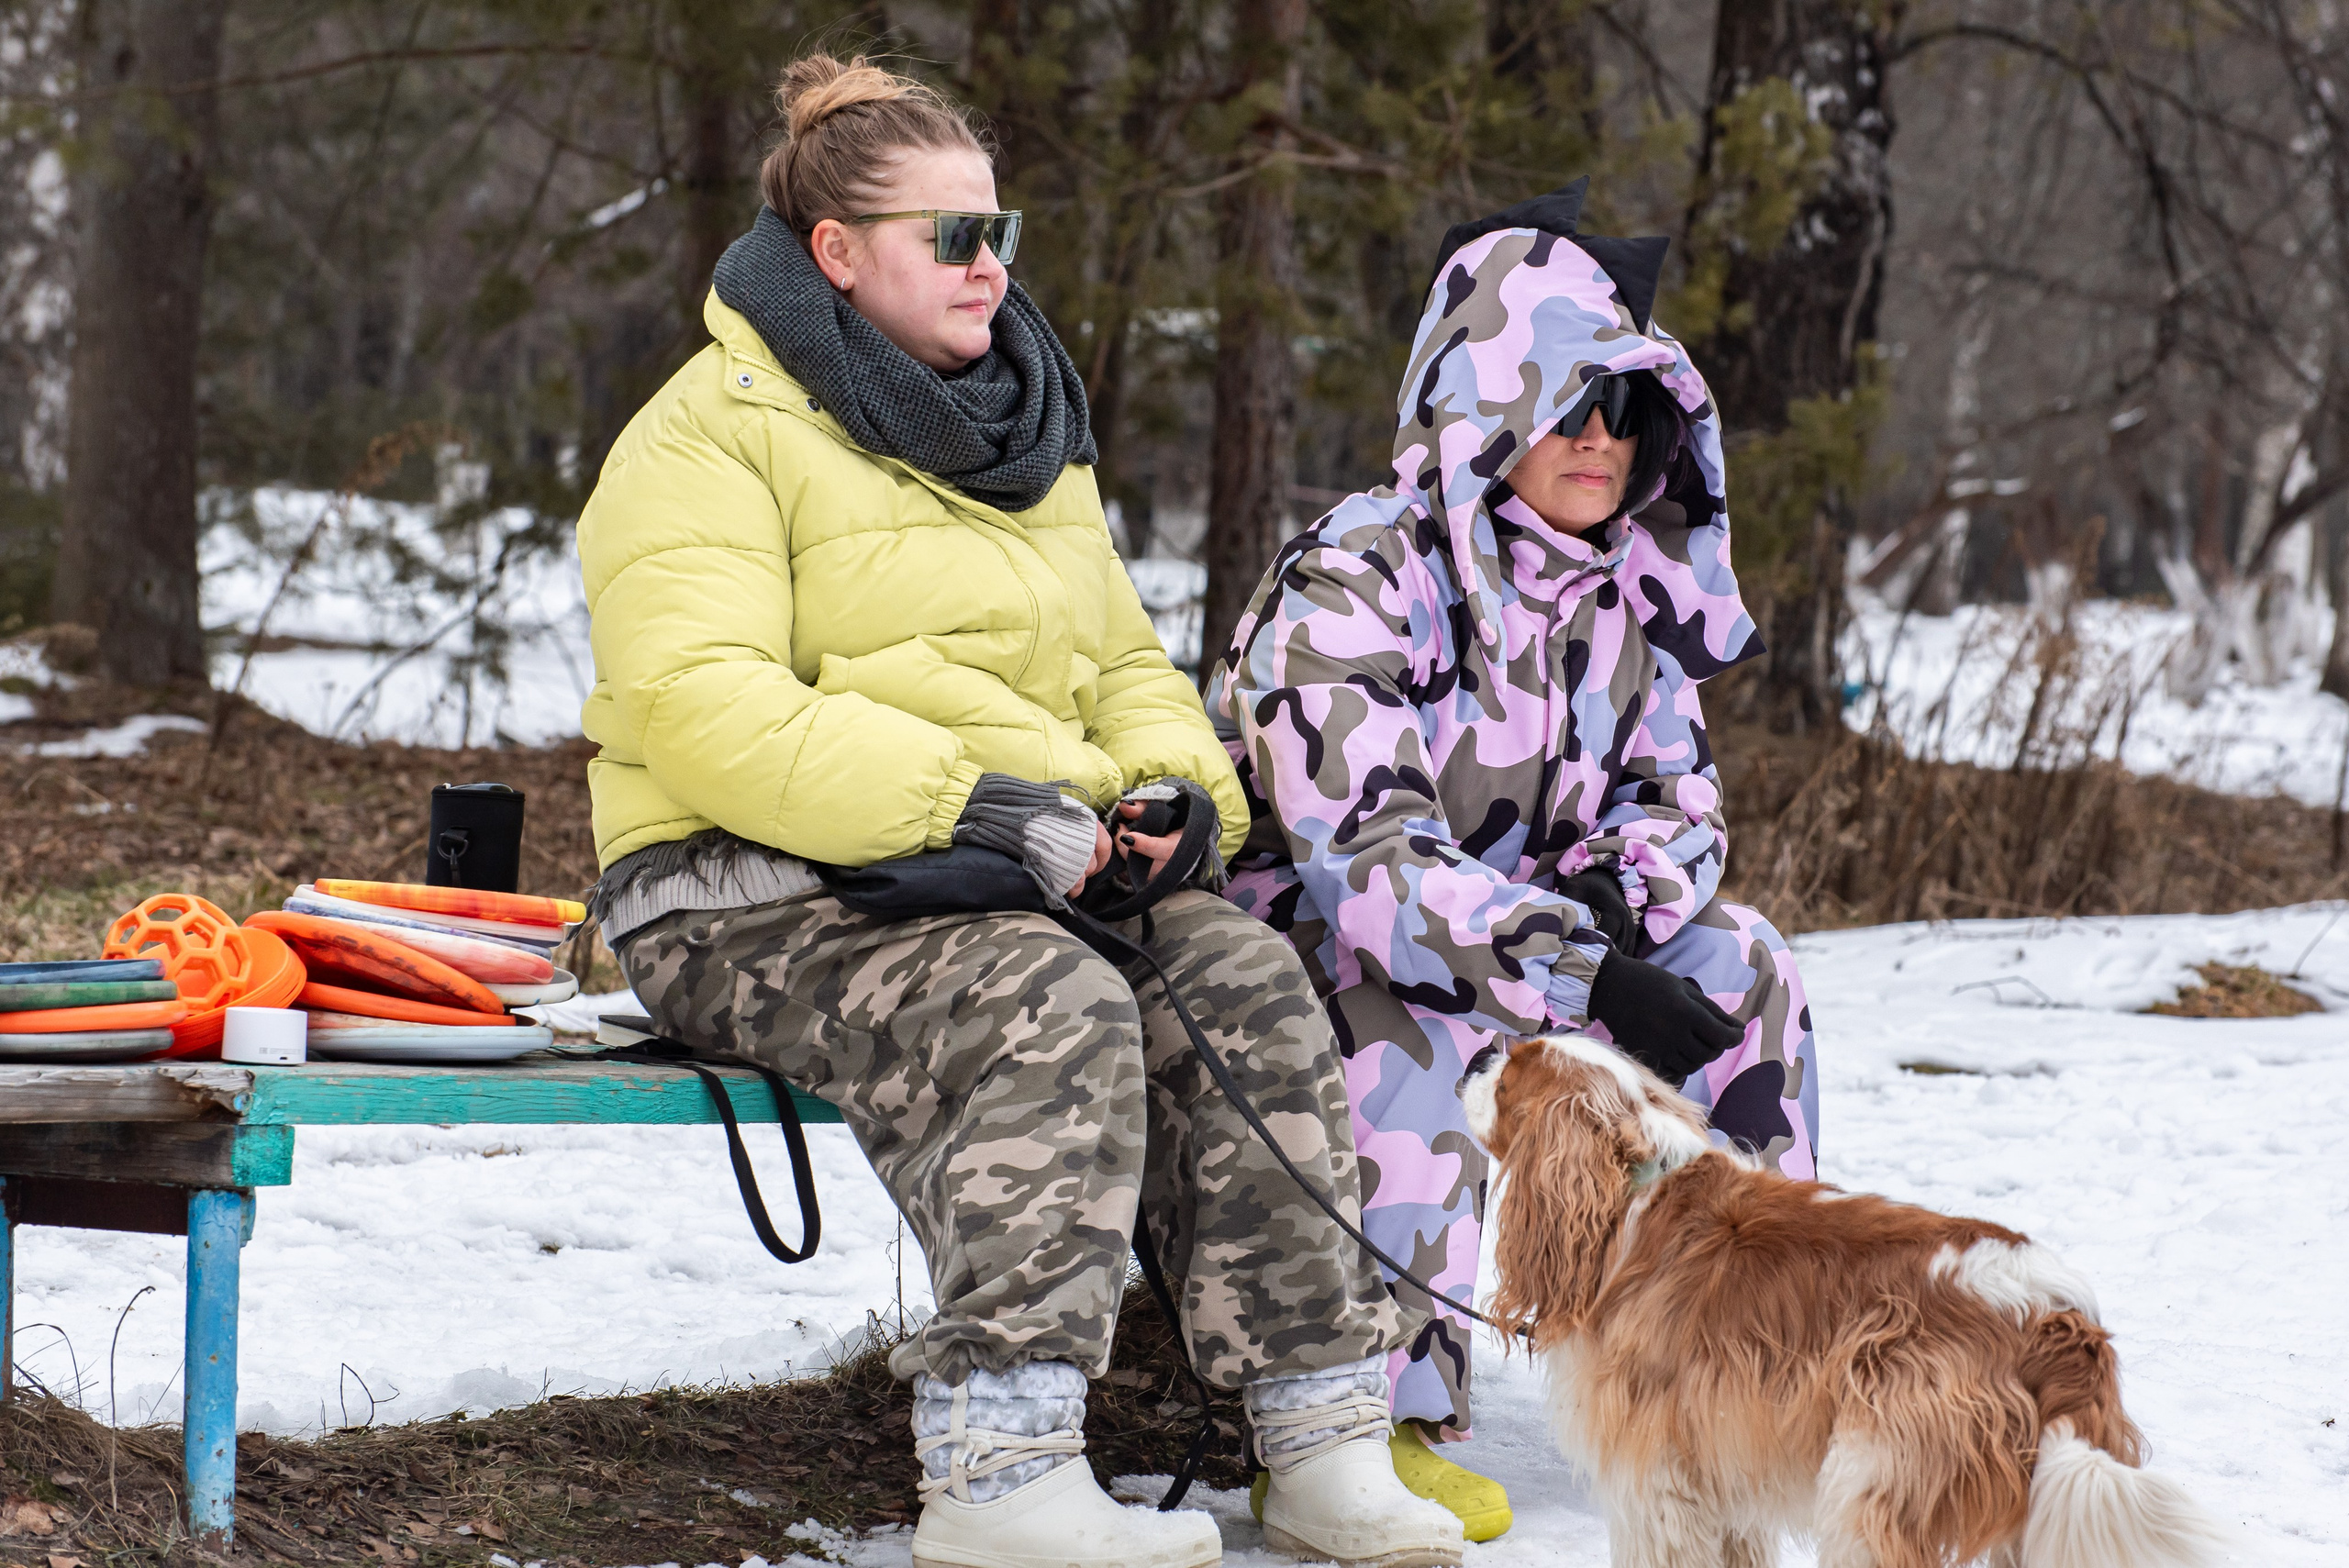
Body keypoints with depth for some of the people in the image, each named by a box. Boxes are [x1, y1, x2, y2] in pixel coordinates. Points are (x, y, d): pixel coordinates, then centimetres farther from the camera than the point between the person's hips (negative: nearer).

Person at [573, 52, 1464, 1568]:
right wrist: (968, 800, -25)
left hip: (1031, 870, 7)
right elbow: (698, 708, -18)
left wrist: (1171, 787, 1)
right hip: (764, 899, -7)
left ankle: (1325, 1436, -21)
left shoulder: (1026, 442, 21)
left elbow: (1126, 666, 26)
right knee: (1051, 1009, -34)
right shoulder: (715, 433, -5)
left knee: (1242, 982, -20)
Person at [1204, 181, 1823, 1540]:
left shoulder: (1624, 590, 4)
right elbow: (1359, 850, -30)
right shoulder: (1354, 586, -20)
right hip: (1292, 953, -7)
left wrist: (1617, 884, -18)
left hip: (1515, 934, 7)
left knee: (1739, 961, -8)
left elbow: (1681, 803, 8)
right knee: (1418, 1020, -38)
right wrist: (1583, 977, -37)